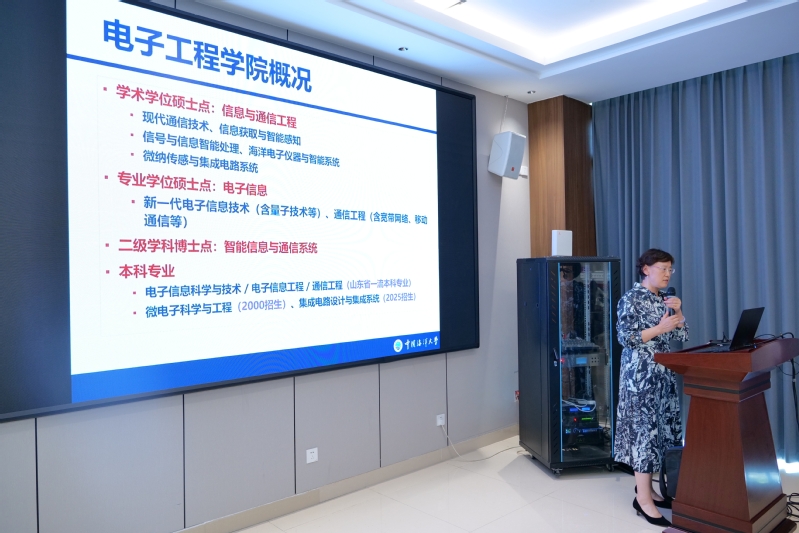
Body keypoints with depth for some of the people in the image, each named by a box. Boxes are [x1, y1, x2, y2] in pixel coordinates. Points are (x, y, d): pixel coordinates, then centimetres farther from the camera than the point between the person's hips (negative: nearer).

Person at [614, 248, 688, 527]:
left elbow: (682, 336, 12)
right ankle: (643, 498, -1)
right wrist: (660, 328, -18)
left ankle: (646, 486, 21)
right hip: (641, 372, -8)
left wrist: (678, 311, -2)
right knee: (645, 428, -7)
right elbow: (625, 338, -16)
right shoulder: (632, 298, -10)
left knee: (660, 428, 10)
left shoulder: (665, 298, 13)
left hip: (663, 372, 8)